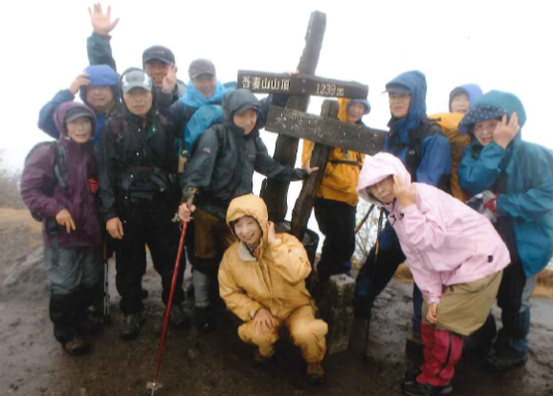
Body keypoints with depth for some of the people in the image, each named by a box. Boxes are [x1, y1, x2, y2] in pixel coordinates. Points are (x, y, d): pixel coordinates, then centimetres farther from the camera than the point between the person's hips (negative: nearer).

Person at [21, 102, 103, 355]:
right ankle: (66, 333, 25)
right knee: (65, 285, 4)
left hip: (90, 229, 6)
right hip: (61, 232, -6)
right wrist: (55, 209, -24)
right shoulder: (48, 153, -11)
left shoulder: (92, 154, 9)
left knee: (91, 281, 17)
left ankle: (80, 317, 42)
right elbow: (29, 190, -12)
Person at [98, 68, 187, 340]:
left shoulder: (164, 124, 4)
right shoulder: (113, 127, 0)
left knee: (170, 258, 9)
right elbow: (106, 172, -4)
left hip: (162, 205, 1)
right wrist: (110, 213, -10)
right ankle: (132, 312, 30)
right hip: (127, 207, -1)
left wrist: (182, 201, -5)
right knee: (129, 264, 9)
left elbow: (175, 164, 2)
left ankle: (174, 304, 32)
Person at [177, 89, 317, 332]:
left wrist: (301, 173, 22)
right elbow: (198, 169, -28)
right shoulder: (215, 135, -16)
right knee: (205, 260, 9)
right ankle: (202, 308, 27)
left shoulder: (253, 141, 6)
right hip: (208, 209, -5)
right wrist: (187, 198, -42)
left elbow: (270, 167, 18)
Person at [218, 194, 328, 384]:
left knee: (306, 333, -31)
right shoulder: (231, 256, -11)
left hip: (295, 306, -2)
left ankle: (313, 362, 7)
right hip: (263, 309, 2)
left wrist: (274, 242, -33)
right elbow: (229, 294, -1)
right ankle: (266, 350, 11)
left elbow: (297, 274, -36)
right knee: (258, 334, -30)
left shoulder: (286, 241, -19)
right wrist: (255, 310, -17)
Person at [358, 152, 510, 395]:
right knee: (430, 318, 11)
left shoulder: (423, 194, -22)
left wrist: (407, 205, -30)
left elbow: (430, 240, -33)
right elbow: (417, 258, 3)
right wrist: (432, 296, -4)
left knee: (446, 324, -4)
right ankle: (432, 373, 30)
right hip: (452, 268, 8)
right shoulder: (395, 213, 3)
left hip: (480, 260, -8)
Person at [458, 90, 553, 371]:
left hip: (523, 244, -4)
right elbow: (470, 183, -25)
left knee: (512, 301, 11)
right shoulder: (474, 152, -6)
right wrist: (496, 146, -30)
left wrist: (501, 204, -29)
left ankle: (514, 349, 37)